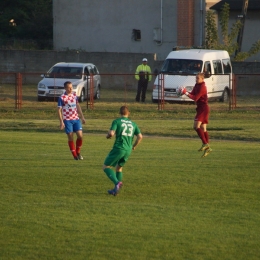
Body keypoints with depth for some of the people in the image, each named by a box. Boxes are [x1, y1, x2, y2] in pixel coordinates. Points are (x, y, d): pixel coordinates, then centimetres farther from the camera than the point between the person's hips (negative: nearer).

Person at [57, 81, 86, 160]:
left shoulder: (74, 95, 8)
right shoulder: (62, 98, -10)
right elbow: (59, 110, -10)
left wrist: (82, 117, 18)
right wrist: (61, 122, -16)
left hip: (76, 119, 5)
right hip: (67, 120, -5)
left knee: (80, 136, -4)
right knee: (70, 138, -1)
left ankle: (78, 152, 16)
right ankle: (75, 155, 8)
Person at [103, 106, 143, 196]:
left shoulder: (116, 121, -2)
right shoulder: (133, 124, 13)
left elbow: (111, 133, -15)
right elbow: (140, 136, 9)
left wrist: (108, 136, 9)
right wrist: (134, 146, 26)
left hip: (118, 148, -5)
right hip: (128, 150, 5)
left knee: (106, 167, 3)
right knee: (119, 167, 25)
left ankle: (117, 183, -20)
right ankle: (116, 188, 18)